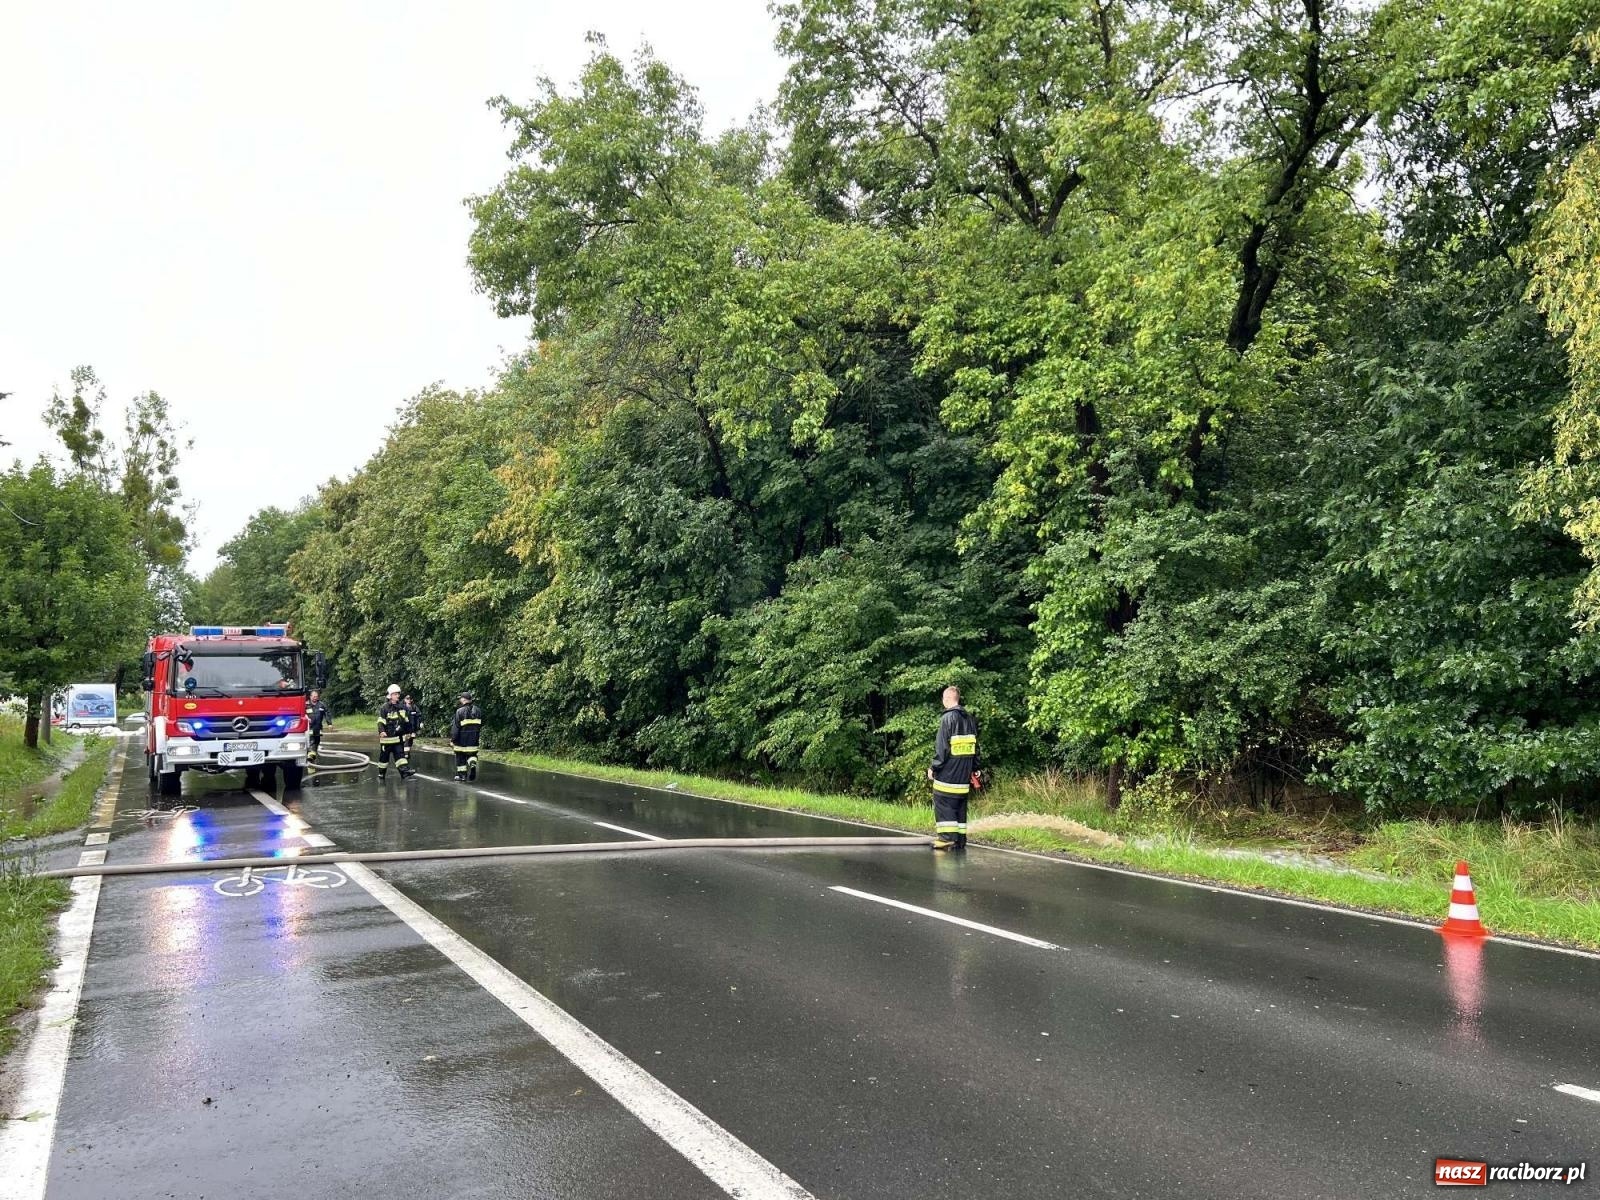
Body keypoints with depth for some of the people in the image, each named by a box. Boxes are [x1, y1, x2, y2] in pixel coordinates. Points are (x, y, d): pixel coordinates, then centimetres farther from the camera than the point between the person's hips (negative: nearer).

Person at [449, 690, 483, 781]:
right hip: (473, 741, 4)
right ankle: (473, 763, -16)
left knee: (460, 757, 9)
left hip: (461, 740, -4)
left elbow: (455, 727, -13)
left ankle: (461, 775, 14)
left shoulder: (460, 711, -13)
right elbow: (481, 725, 12)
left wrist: (452, 740, -8)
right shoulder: (478, 710, 4)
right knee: (472, 754, 16)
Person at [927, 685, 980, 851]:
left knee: (943, 805, -3)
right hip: (964, 774, 7)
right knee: (960, 806, 12)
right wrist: (974, 769, 19)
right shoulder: (970, 719, 11)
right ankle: (960, 840, 13)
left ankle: (947, 838, -9)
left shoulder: (948, 718, -11)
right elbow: (974, 747, 14)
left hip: (948, 773, -7)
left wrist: (934, 768, -8)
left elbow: (942, 747, -14)